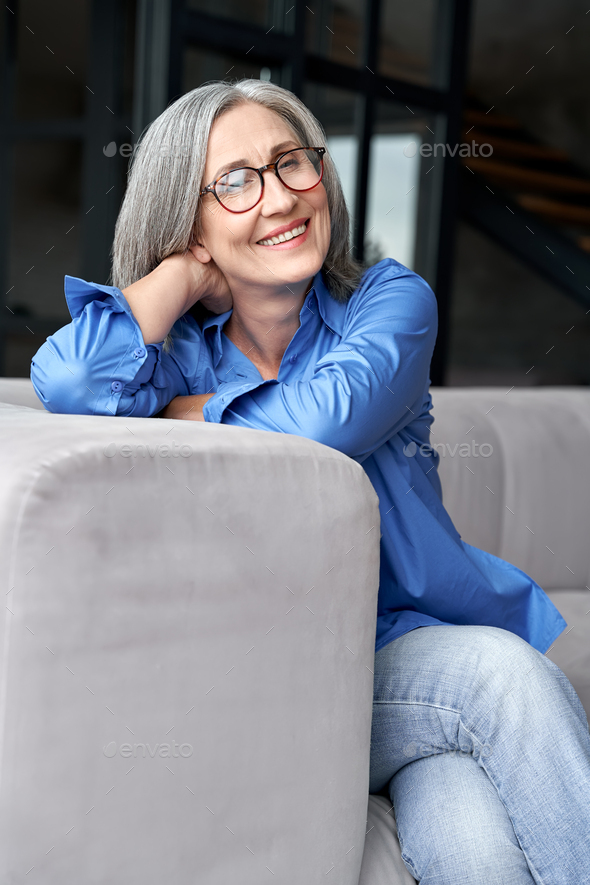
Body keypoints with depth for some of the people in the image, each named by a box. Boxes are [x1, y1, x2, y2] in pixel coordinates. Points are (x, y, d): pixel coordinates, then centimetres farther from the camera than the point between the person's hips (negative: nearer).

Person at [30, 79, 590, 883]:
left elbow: (327, 419, -22)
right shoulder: (176, 345, 2)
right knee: (501, 673, -29)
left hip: (408, 645, 1)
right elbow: (71, 382, -24)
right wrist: (188, 268, -7)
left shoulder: (391, 300, 2)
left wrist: (178, 415, -7)